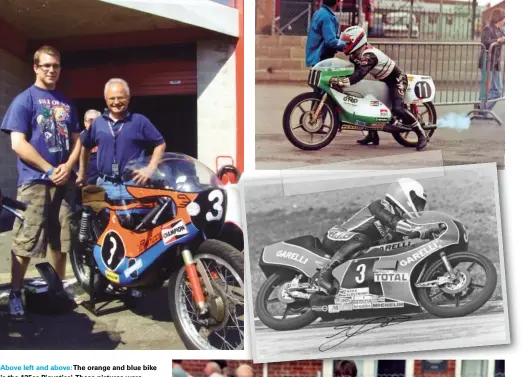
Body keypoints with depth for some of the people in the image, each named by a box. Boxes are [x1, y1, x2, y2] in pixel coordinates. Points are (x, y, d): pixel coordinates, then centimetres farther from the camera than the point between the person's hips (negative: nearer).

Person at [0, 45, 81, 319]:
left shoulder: (66, 103, 17)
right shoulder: (24, 100, 0)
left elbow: (76, 141, 16)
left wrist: (67, 167, -4)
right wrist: (50, 170, -12)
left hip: (64, 180, 5)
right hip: (34, 181, -5)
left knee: (61, 241, 11)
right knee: (24, 242, -7)